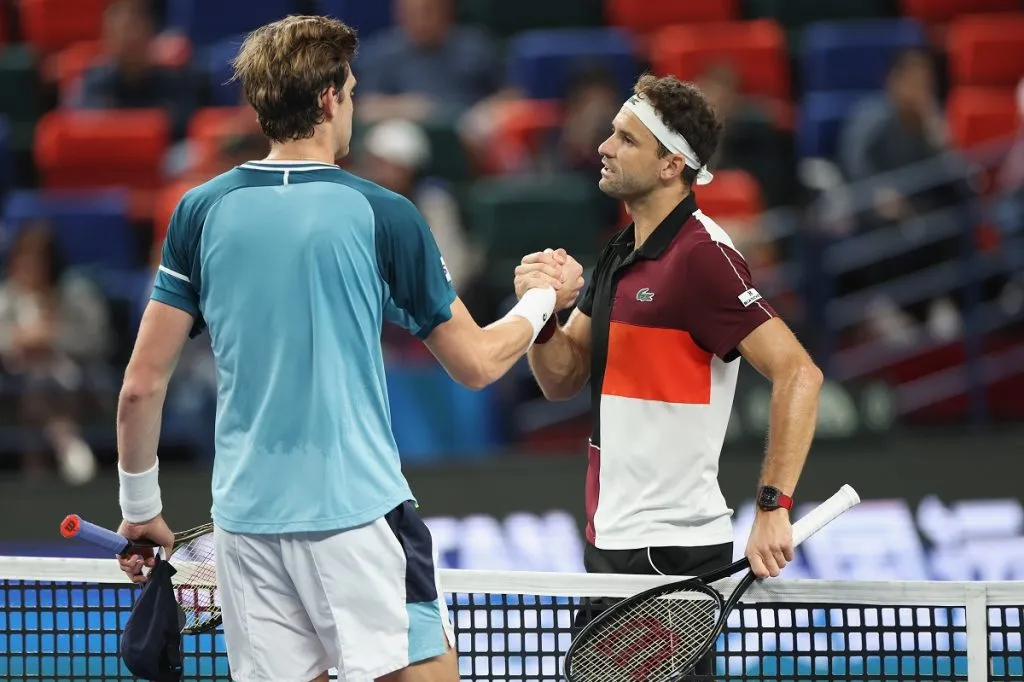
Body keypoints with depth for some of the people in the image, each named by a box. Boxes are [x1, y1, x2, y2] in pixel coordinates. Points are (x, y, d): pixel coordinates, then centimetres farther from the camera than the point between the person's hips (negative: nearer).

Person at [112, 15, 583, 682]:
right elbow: (476, 363, 4)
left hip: (245, 519, 4)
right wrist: (544, 299, 23)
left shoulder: (201, 213, 3)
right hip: (357, 514, -4)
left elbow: (142, 387, 3)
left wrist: (140, 507, 16)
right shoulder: (381, 215, -6)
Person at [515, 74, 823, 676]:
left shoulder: (702, 257, -15)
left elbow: (799, 374, -22)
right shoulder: (622, 254, 14)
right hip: (611, 543, 9)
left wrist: (774, 507, -27)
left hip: (672, 552, -9)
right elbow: (564, 379, 15)